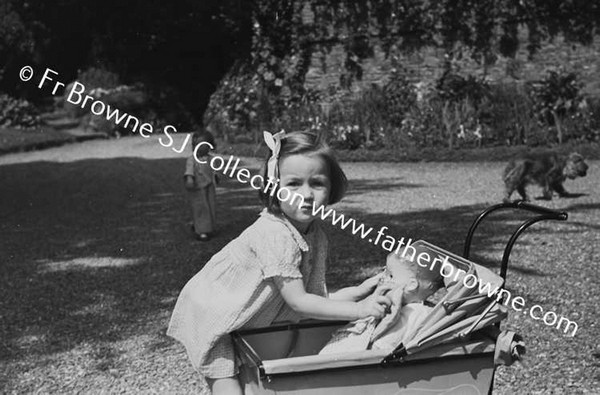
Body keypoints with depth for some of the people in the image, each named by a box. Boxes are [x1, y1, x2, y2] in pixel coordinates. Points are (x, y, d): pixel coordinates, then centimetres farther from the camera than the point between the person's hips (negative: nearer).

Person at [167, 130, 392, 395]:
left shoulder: (316, 235, -7)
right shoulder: (274, 235, -32)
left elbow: (313, 296, -5)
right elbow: (298, 302, -29)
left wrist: (358, 292, -16)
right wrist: (359, 310, -29)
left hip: (250, 320, 8)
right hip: (208, 315, -8)